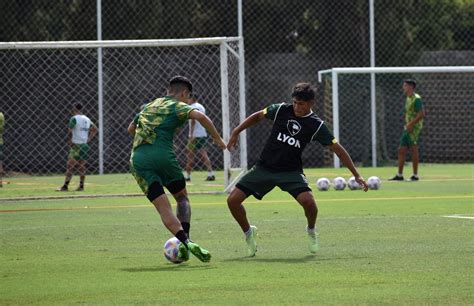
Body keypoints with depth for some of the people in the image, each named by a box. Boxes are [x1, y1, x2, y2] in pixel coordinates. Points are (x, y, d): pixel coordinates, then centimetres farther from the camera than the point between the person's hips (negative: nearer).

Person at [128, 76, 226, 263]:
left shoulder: (148, 107, 28)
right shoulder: (178, 106, 9)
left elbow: (131, 129, 42)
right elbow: (200, 116, -12)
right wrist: (218, 139, -2)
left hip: (138, 158, 4)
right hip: (162, 154, -4)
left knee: (163, 207, -3)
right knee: (182, 198, 17)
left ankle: (184, 242, -22)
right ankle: (186, 239, -2)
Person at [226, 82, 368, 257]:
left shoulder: (316, 125, -8)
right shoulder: (281, 110, -4)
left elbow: (337, 149, -4)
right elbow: (257, 116, 12)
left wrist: (356, 175, -5)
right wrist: (236, 132, 6)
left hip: (290, 171, -2)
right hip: (264, 167, 2)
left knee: (308, 200, -28)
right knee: (233, 200, -11)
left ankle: (311, 230, 6)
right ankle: (248, 232, 17)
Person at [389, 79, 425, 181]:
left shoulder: (416, 99, -13)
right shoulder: (408, 98, 15)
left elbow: (421, 114, -19)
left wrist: (411, 124, -21)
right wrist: (407, 124, 14)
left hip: (414, 127, -9)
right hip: (408, 128, 9)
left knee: (413, 149, -5)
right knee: (401, 150, 8)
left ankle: (415, 175, 1)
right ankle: (399, 175, 12)